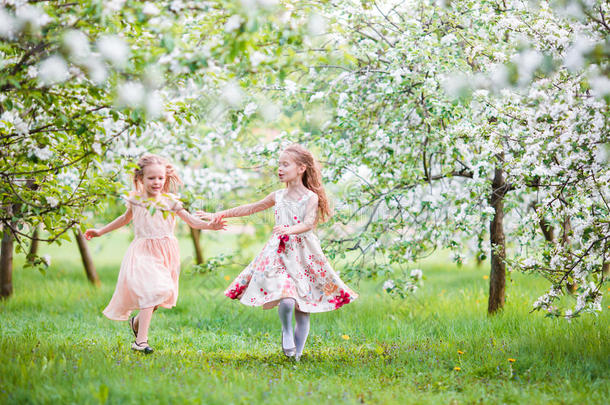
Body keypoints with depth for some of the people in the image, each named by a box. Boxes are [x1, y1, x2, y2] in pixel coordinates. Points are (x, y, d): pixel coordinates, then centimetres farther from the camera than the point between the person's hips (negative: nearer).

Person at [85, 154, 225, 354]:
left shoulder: (170, 202, 3)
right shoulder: (136, 199, 5)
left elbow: (191, 221, 3)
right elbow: (125, 218, 25)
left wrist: (209, 225, -16)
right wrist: (100, 231, 30)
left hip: (166, 253, 2)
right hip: (144, 252, -2)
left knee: (161, 294, 4)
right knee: (150, 290, -19)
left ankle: (137, 321, 35)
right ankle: (141, 340, -19)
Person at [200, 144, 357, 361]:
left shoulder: (311, 197, -3)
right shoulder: (278, 196, 9)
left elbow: (308, 223, -17)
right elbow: (251, 208, 19)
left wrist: (289, 230, -35)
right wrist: (221, 214, 19)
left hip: (303, 254, -2)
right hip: (279, 254, 2)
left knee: (303, 311, 3)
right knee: (286, 301, -21)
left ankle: (296, 355, 15)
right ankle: (286, 331, 9)